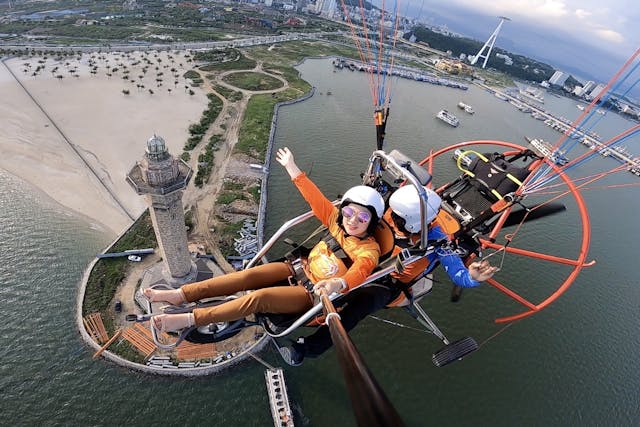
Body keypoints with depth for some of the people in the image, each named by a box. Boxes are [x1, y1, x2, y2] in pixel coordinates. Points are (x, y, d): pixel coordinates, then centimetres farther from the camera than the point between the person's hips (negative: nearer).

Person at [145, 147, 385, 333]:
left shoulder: (369, 250, -15)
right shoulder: (337, 223, 1)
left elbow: (359, 273, -35)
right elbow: (315, 199, 1)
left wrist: (338, 283, -57)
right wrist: (293, 169, 1)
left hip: (314, 294, -5)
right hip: (300, 269, 5)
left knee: (260, 297, -24)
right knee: (250, 275, -15)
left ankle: (190, 319, -17)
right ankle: (181, 295, -11)